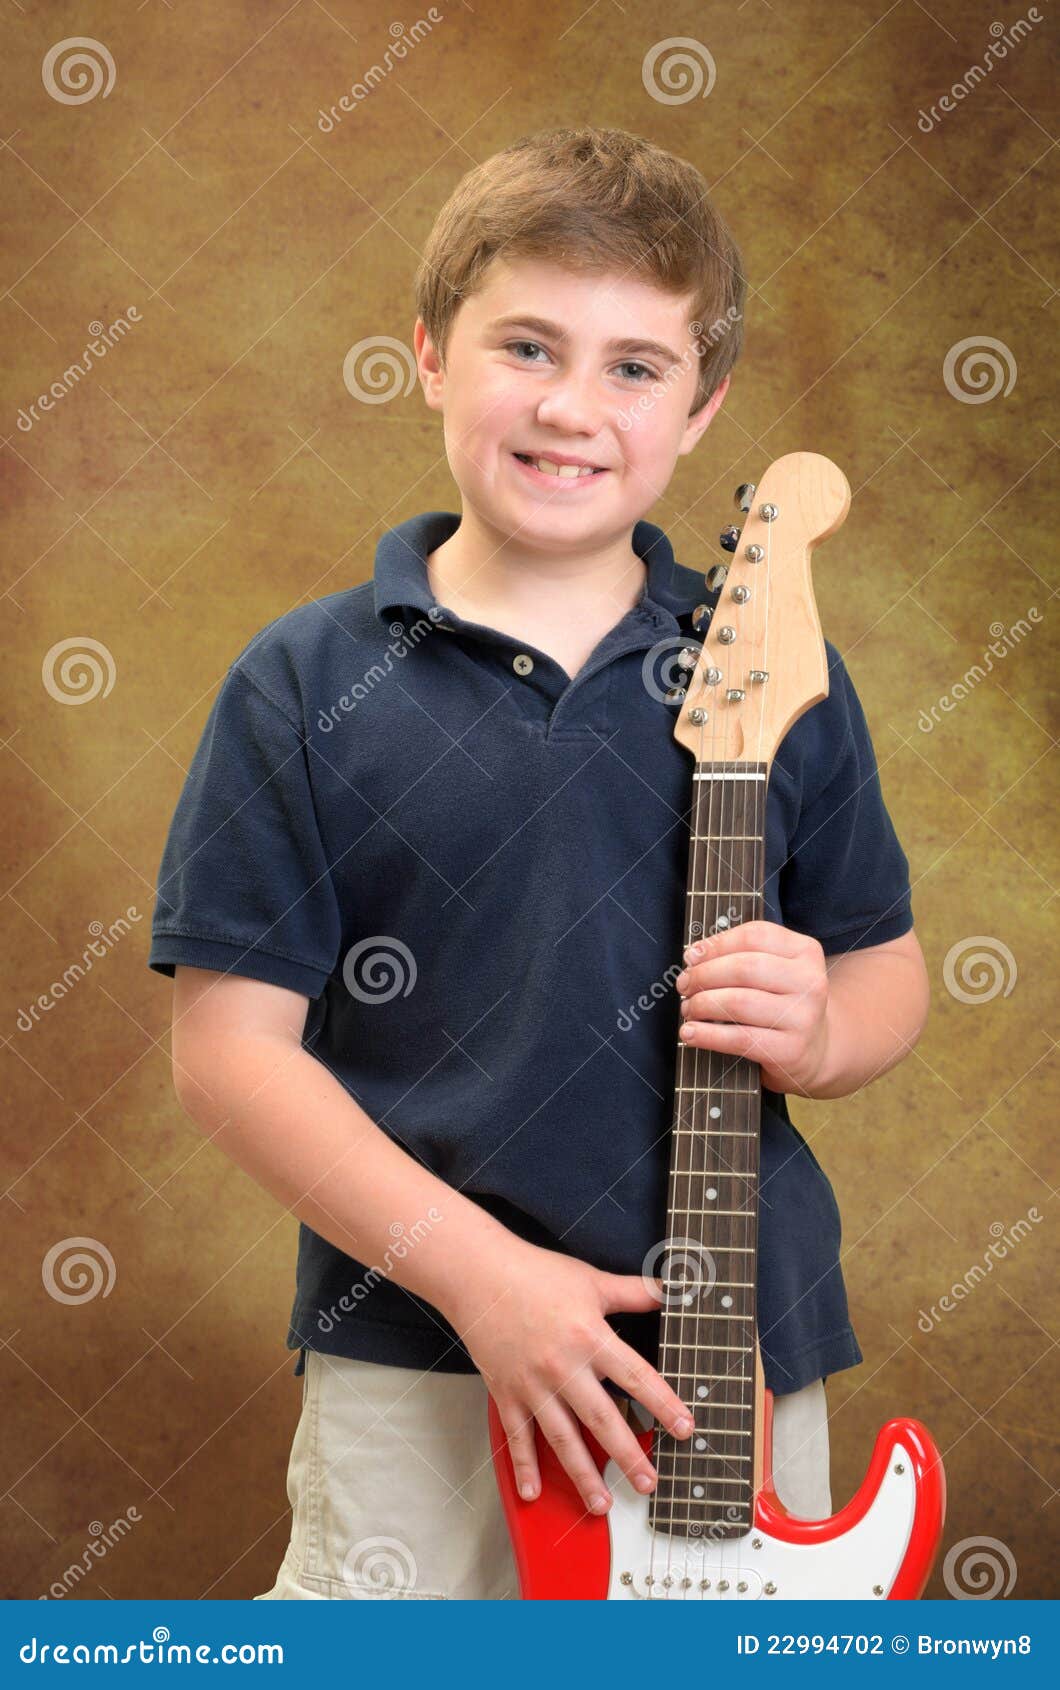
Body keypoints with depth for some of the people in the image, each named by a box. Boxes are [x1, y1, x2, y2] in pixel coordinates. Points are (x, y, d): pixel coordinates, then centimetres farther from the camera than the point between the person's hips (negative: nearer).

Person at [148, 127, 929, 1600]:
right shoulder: (306, 689, -5)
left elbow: (890, 968, 11)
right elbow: (230, 1043, -7)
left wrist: (820, 1031, -12)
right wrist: (476, 1266, -15)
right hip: (411, 1358, -2)